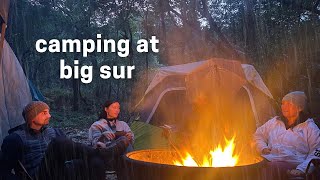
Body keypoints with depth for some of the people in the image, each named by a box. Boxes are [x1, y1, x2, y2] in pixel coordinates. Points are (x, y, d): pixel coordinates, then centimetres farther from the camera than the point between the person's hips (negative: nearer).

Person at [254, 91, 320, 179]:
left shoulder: (310, 127, 12)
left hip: (291, 163, -3)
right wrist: (263, 148, 10)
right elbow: (258, 134, 33)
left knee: (274, 166, -40)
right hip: (267, 160, 3)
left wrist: (301, 169, -14)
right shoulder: (274, 122, 26)